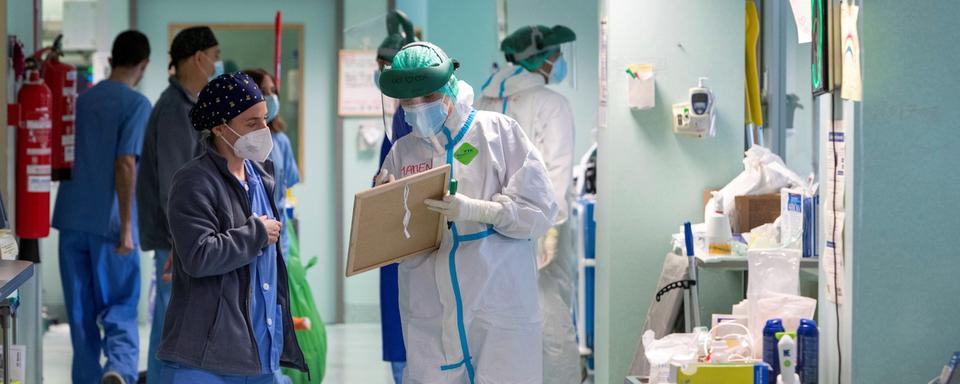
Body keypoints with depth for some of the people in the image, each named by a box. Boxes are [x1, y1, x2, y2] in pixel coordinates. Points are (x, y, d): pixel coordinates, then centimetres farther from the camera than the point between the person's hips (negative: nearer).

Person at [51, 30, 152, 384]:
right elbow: (126, 163, -15)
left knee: (81, 311, 11)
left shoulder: (80, 100, 12)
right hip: (109, 223, -5)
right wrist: (126, 226, -15)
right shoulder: (136, 104, -7)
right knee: (120, 307, 1)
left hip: (72, 219, 5)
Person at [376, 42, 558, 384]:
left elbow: (539, 211, -6)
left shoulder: (500, 132, 0)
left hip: (498, 308, -3)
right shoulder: (401, 152, 9)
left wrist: (472, 209, -18)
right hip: (429, 314, 3)